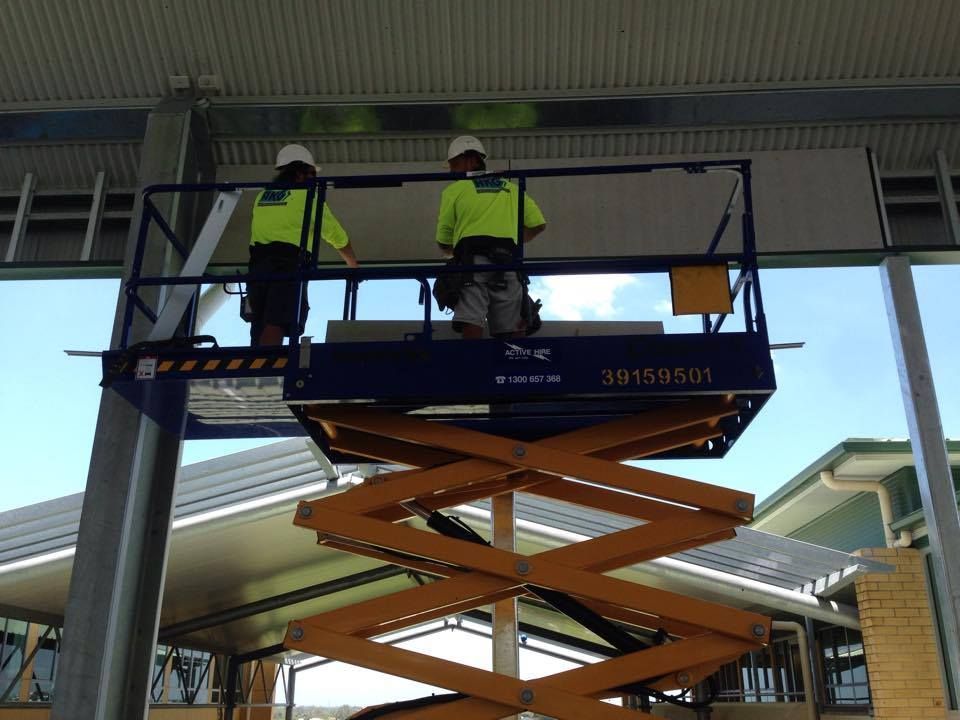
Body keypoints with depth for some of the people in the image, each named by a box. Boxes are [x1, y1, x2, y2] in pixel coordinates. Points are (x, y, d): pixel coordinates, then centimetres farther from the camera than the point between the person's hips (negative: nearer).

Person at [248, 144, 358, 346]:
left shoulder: (262, 196, 24)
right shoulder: (306, 195, 8)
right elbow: (337, 236, 14)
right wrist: (354, 266, 27)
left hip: (257, 263, 6)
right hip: (289, 264, -6)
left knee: (260, 329, 4)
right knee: (275, 325, -19)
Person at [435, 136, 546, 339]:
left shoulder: (454, 190, 14)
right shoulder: (511, 189, 24)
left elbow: (444, 244, 12)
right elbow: (538, 224, 18)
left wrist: (453, 251, 34)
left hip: (472, 259, -3)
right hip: (508, 260, 4)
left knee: (471, 321, -13)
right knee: (513, 327, 1)